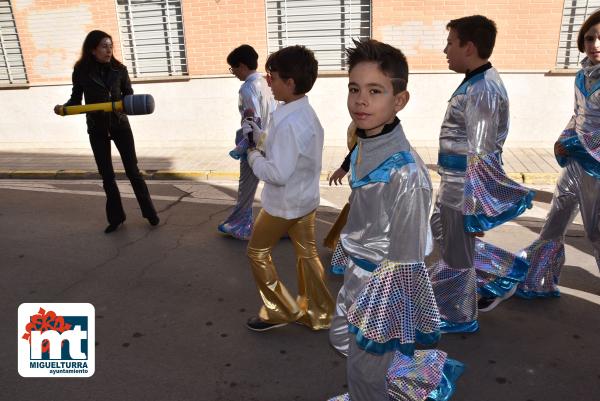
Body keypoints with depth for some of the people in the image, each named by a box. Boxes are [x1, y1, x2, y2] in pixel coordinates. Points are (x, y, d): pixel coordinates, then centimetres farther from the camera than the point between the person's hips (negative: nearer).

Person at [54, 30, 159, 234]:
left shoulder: (119, 69, -7)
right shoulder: (81, 71, -7)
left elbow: (128, 95, 2)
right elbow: (76, 98, 2)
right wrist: (64, 107, -18)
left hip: (120, 125, -1)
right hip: (97, 130, 1)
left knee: (132, 171, 3)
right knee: (106, 175, 8)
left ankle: (149, 212, 15)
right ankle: (115, 217, 21)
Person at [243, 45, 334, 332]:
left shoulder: (289, 123, -28)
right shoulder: (306, 113, 3)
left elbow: (279, 173, -29)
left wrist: (254, 157, -13)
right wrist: (259, 134, 5)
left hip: (284, 203, -9)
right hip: (305, 199, 9)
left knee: (257, 252, 11)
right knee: (307, 254, 17)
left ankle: (279, 311, 21)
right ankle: (319, 314, 30)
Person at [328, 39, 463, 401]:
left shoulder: (405, 171, -28)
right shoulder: (363, 148, -3)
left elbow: (405, 260, -22)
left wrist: (385, 320, -15)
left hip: (387, 284, -8)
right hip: (360, 275, 8)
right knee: (342, 339, 26)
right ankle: (427, 367, 43)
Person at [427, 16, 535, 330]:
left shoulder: (482, 90, -23)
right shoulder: (477, 82, 9)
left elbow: (481, 156, -24)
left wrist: (474, 207, -21)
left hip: (465, 189, -10)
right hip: (453, 184, 10)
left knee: (457, 254, 7)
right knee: (441, 233, 25)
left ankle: (459, 318, 30)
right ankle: (505, 270, 36)